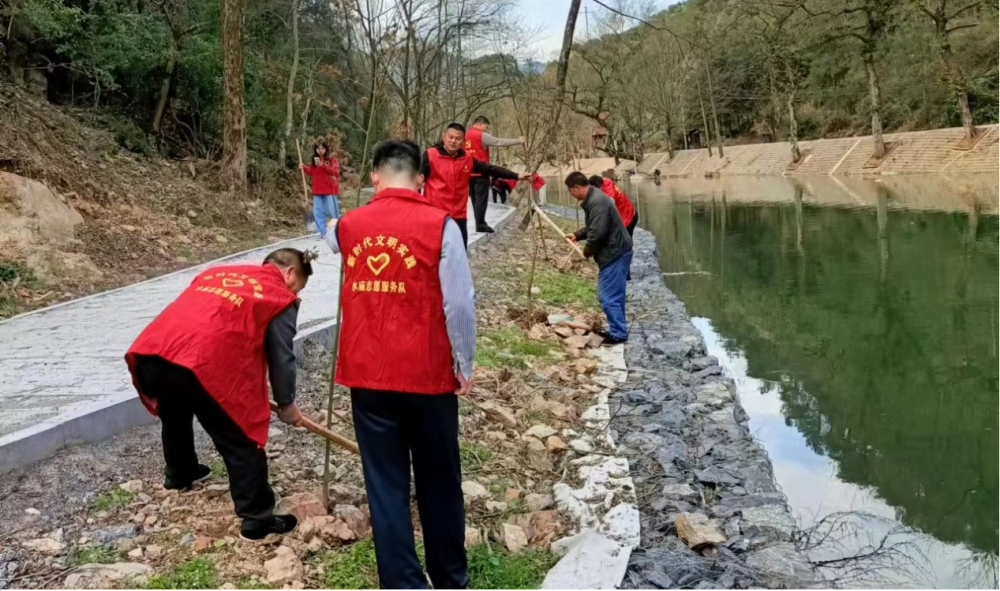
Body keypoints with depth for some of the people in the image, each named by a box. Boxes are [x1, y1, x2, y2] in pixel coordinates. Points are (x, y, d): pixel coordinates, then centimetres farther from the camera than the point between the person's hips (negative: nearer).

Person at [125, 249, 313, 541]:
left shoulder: (217, 272, 29)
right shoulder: (281, 298, 10)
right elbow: (281, 359, 10)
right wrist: (286, 404, 25)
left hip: (149, 354, 7)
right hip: (203, 367, -7)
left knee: (174, 416, 35)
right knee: (241, 444, 7)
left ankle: (180, 476, 56)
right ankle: (257, 519, 12)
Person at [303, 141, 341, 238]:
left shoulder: (332, 159, -5)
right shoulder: (314, 160, 11)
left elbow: (335, 171, -19)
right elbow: (312, 172, 17)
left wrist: (323, 165, -28)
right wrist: (304, 167, -1)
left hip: (330, 190, -5)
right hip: (317, 191, 5)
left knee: (332, 212, -2)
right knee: (317, 212, 5)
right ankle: (322, 232, 11)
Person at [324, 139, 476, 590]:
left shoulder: (348, 225, 3)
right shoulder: (440, 225, -9)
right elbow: (460, 304, -12)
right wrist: (465, 364, 1)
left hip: (367, 376, 2)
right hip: (429, 375, -2)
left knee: (385, 485, 9)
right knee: (439, 482, 14)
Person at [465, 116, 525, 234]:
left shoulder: (466, 136, 11)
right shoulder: (481, 135, -10)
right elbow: (499, 142, -11)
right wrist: (518, 141, -5)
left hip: (470, 173, 8)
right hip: (481, 173, -7)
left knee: (475, 200, 12)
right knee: (481, 200, -5)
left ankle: (479, 223, 17)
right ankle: (480, 225, -6)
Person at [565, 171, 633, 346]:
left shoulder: (597, 202, -23)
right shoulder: (593, 198, 12)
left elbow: (598, 232, -27)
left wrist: (588, 250, -11)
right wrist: (577, 235, 16)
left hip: (615, 253, -11)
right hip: (616, 251, 11)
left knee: (608, 296, -6)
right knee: (615, 294, 17)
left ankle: (618, 334, 0)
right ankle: (618, 329, 26)